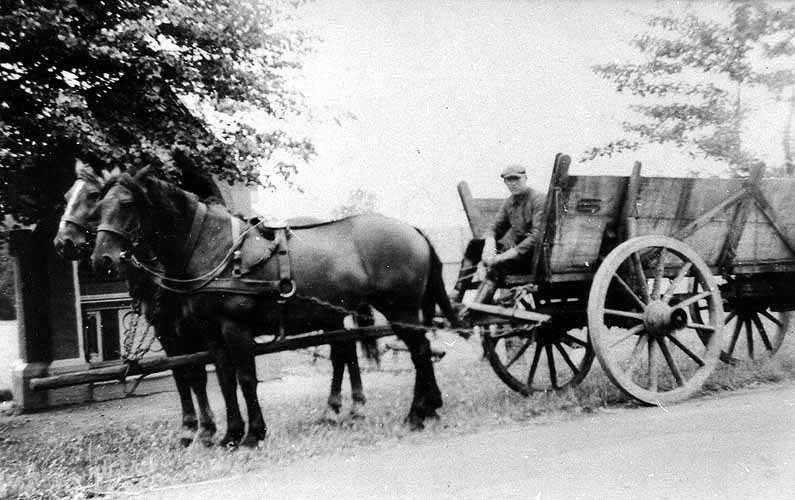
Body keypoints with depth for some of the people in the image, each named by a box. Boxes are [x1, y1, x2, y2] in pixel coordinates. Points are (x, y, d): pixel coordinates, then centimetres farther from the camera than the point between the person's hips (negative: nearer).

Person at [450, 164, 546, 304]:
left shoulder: (538, 200, -10)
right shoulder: (509, 202, 13)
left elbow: (538, 236, -20)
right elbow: (495, 228, 12)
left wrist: (508, 255, -26)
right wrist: (489, 244, -14)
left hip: (534, 255, -7)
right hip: (516, 250, 7)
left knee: (497, 266, -35)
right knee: (474, 245, -9)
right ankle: (455, 297, -16)